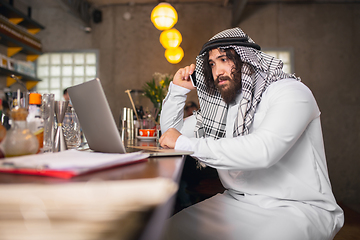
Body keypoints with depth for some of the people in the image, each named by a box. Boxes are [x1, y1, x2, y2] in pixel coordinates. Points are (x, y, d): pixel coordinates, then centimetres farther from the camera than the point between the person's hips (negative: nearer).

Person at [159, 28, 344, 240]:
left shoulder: (289, 91, -11)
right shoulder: (220, 105, 10)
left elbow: (262, 151, -29)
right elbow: (171, 131, 20)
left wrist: (185, 143, -24)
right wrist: (178, 89, 7)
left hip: (296, 207, -5)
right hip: (237, 201, 6)